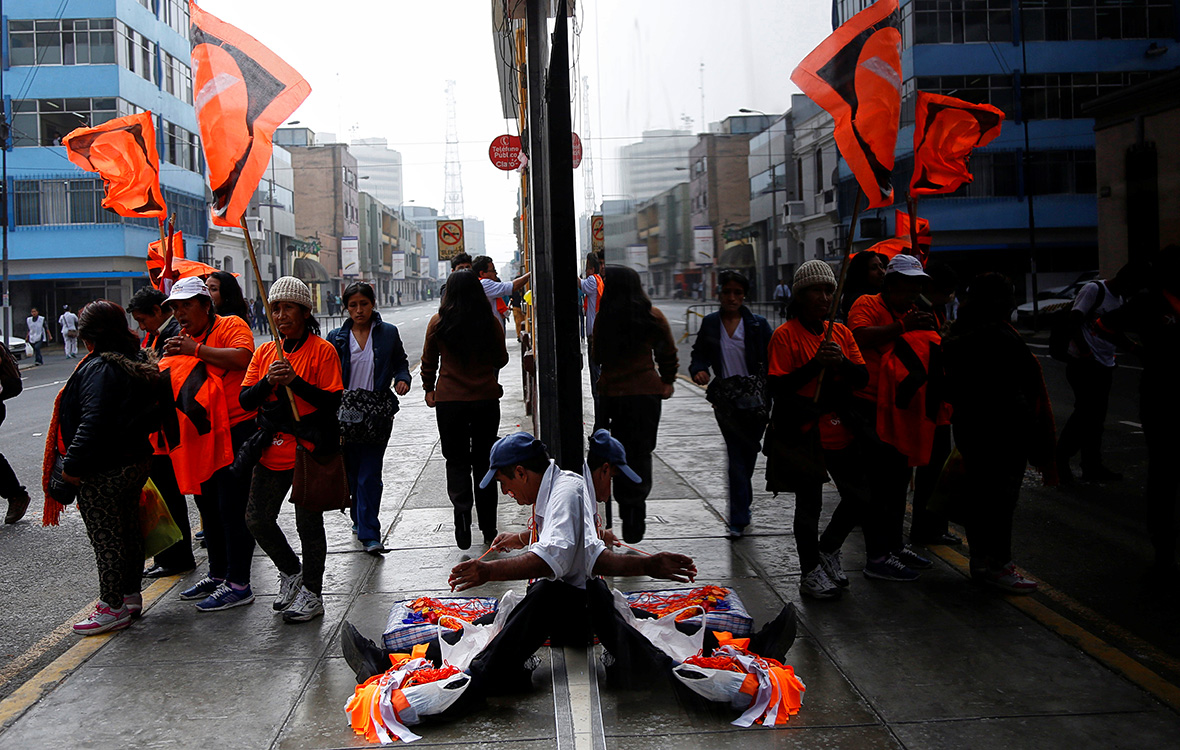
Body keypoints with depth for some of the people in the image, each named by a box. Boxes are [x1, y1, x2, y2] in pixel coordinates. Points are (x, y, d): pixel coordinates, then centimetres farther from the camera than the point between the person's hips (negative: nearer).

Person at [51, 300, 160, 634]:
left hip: (103, 472, -9)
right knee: (128, 530, 18)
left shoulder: (99, 369, -20)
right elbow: (151, 414, 14)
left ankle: (112, 607, 8)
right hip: (136, 462, 9)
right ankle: (131, 595, 29)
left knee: (105, 538, 0)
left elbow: (93, 422, -27)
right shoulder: (140, 365, 9)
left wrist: (72, 465, -22)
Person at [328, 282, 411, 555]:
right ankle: (360, 520, 31)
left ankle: (369, 533, -3)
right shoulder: (337, 337, 5)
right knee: (352, 470, 11)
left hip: (378, 412, -2)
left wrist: (402, 379, -10)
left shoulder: (388, 333, 3)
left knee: (370, 473, -5)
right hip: (346, 410, 2)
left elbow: (401, 363, 13)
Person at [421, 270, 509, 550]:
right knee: (483, 460, 13)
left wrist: (429, 389, 23)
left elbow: (429, 362, 7)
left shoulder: (438, 322, -5)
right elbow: (501, 360, 9)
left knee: (456, 459, 10)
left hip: (449, 400, -1)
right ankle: (488, 528, 18)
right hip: (487, 398, 1)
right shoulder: (490, 322, -3)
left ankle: (462, 512, -13)